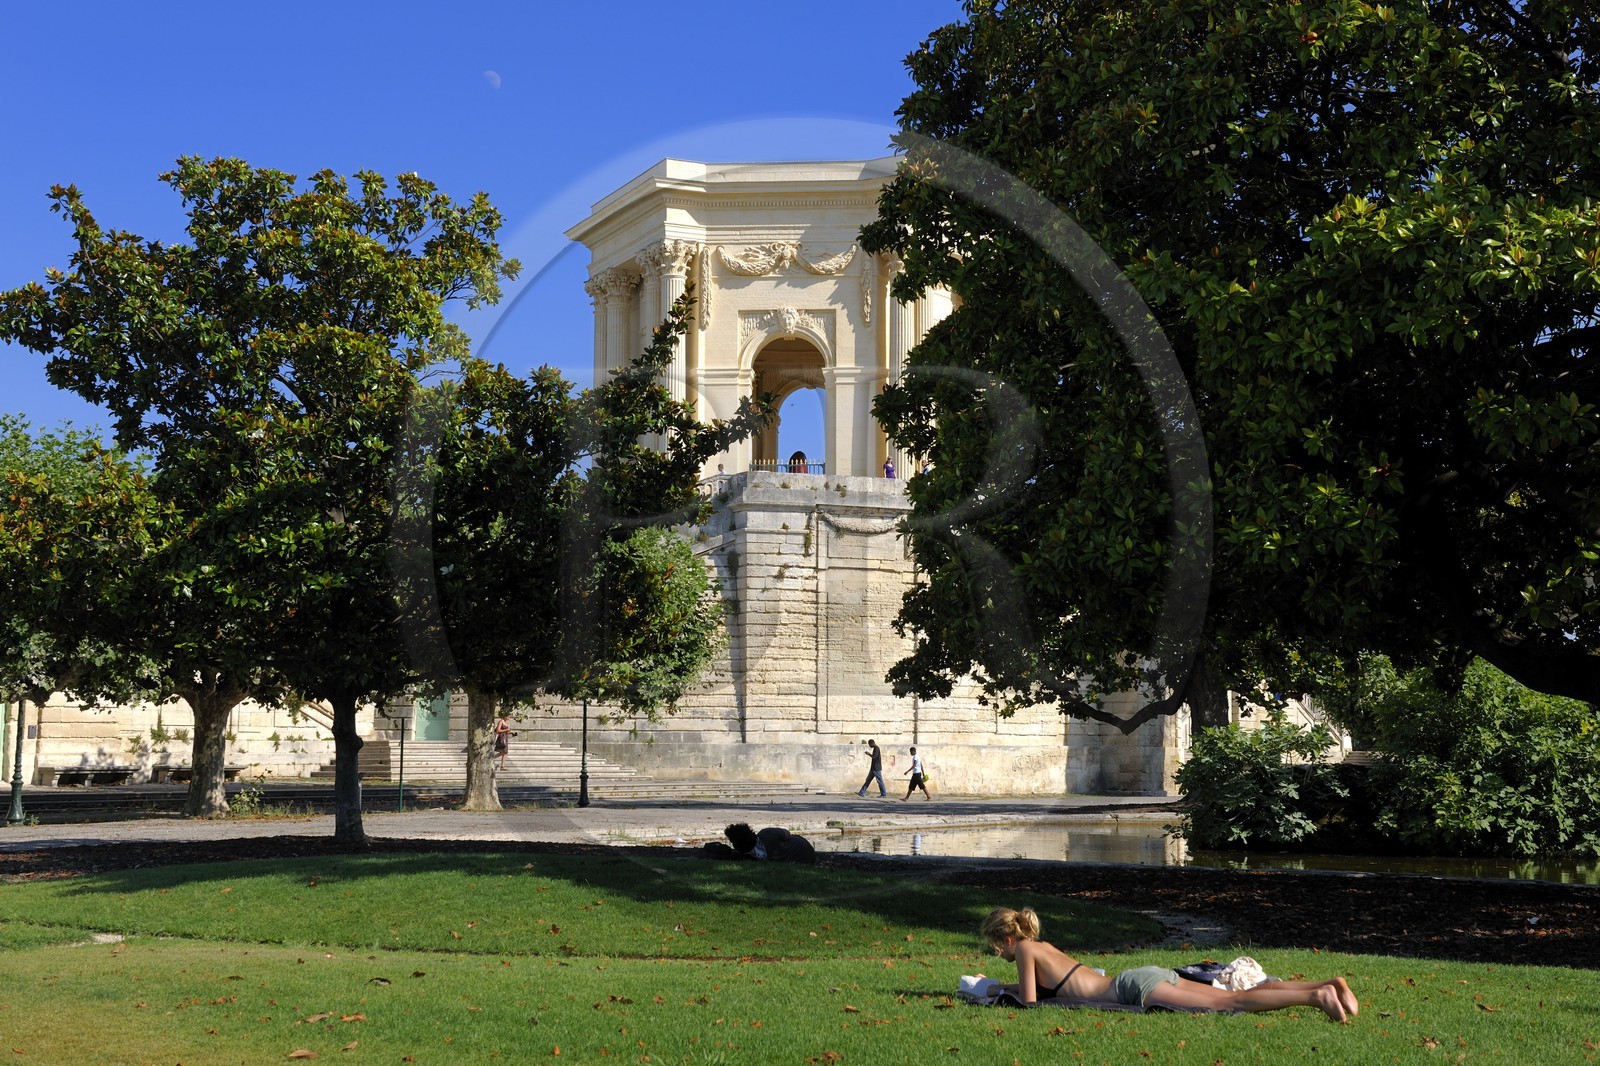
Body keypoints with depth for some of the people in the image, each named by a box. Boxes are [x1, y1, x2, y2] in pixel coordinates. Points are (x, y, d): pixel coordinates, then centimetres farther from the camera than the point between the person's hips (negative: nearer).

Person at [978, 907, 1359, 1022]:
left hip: (1138, 988, -8)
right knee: (1239, 997, -1)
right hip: (1145, 978, 8)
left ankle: (1315, 996, -32)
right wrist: (1006, 986, 39)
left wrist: (1010, 992, 17)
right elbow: (1046, 983, 41)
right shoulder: (1045, 946, 25)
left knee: (1229, 1003, -19)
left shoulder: (1025, 950, 0)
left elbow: (1030, 999, -3)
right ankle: (1328, 985, -10)